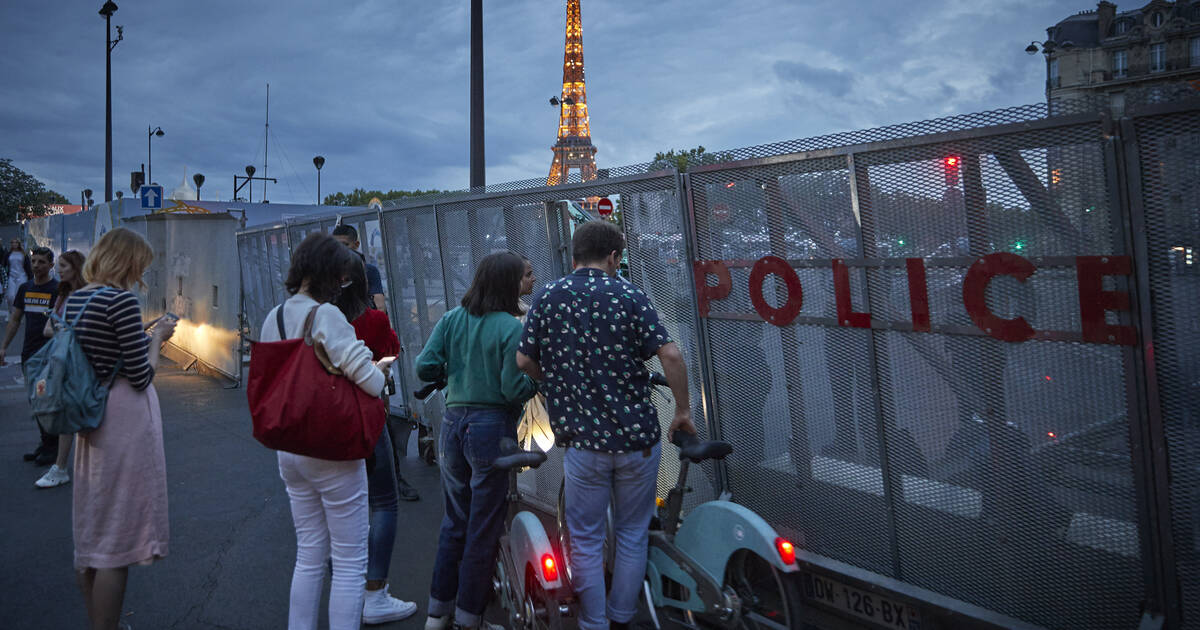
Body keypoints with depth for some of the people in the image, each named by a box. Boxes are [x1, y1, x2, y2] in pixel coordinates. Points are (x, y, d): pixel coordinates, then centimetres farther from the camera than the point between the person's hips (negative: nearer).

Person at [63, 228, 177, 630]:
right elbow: (141, 376, -16)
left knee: (91, 529, 18)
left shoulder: (74, 300, 9)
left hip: (91, 418, 9)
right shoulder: (122, 299, -16)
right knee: (118, 536, 0)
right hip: (126, 418, -9)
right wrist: (158, 337, -2)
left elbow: (96, 357, 15)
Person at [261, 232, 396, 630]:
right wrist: (381, 368, 0)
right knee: (350, 562, 4)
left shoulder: (274, 318, 7)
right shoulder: (326, 316, -18)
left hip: (289, 450, 8)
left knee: (309, 555, 20)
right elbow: (372, 383, -23)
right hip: (333, 451, -8)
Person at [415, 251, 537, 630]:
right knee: (483, 528, 8)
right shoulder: (511, 328, -12)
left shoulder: (451, 320, 2)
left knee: (455, 520, 20)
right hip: (492, 427, -5)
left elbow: (424, 368, -2)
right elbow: (513, 390, -16)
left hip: (453, 424, 6)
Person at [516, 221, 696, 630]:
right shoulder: (628, 295, -5)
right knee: (632, 535, 17)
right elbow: (670, 355, -13)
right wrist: (683, 411, -2)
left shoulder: (546, 298, 1)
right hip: (637, 435, 0)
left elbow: (524, 361, 3)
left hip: (583, 440, 0)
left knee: (586, 540, 13)